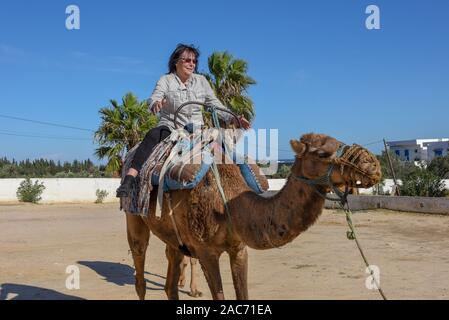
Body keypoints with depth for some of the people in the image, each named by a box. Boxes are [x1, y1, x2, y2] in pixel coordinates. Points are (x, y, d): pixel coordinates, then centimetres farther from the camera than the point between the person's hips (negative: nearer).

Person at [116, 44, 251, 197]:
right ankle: (129, 179, -44)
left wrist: (234, 118, 1)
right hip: (170, 128, -3)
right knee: (153, 135, -35)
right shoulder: (166, 80, 2)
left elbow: (215, 104, 14)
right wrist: (156, 103, -40)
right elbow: (153, 99, -14)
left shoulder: (201, 81, 13)